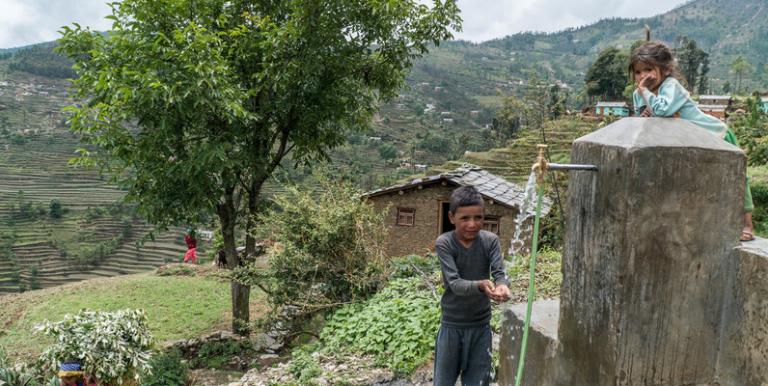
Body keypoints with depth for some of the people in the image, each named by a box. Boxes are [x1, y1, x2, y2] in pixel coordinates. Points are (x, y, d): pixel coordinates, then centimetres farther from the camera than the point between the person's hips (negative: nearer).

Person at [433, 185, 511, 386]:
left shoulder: (490, 240, -6)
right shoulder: (444, 243, -15)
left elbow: (499, 272, -16)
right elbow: (454, 283, -24)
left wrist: (502, 285, -40)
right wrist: (480, 285, -43)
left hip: (481, 325, 2)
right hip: (452, 325, -2)